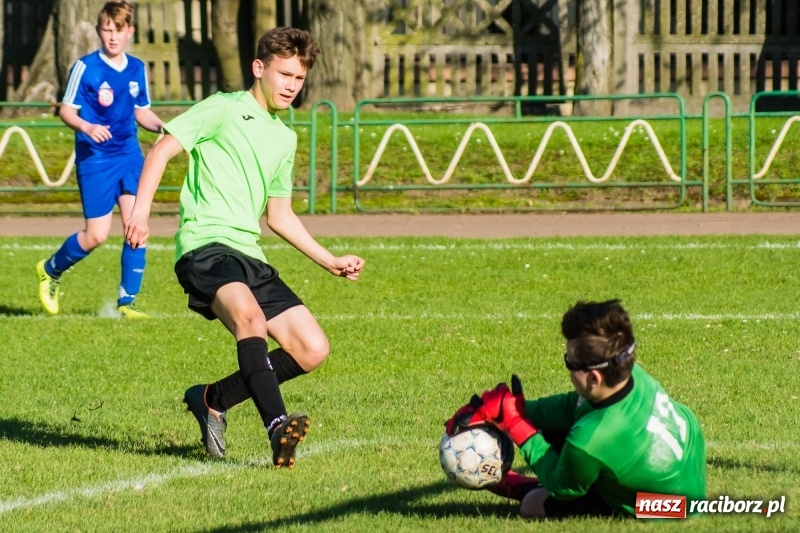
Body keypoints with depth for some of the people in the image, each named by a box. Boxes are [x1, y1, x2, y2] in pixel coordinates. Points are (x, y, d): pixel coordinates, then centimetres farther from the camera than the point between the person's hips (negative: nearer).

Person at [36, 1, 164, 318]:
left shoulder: (138, 69, 7)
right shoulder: (85, 68, -9)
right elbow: (66, 110, -7)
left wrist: (163, 127, -2)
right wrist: (86, 127, -26)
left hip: (130, 157, 4)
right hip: (95, 160, -4)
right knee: (97, 235, -4)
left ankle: (127, 301, 0)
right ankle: (51, 270, 24)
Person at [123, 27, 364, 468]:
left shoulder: (285, 138, 23)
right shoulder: (224, 109, 2)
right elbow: (162, 150, -5)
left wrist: (330, 261, 26)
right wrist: (141, 209, -19)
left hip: (249, 255, 8)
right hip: (205, 245, -8)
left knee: (312, 349, -3)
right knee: (249, 315, -37)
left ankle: (213, 399, 12)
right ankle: (277, 425, -48)